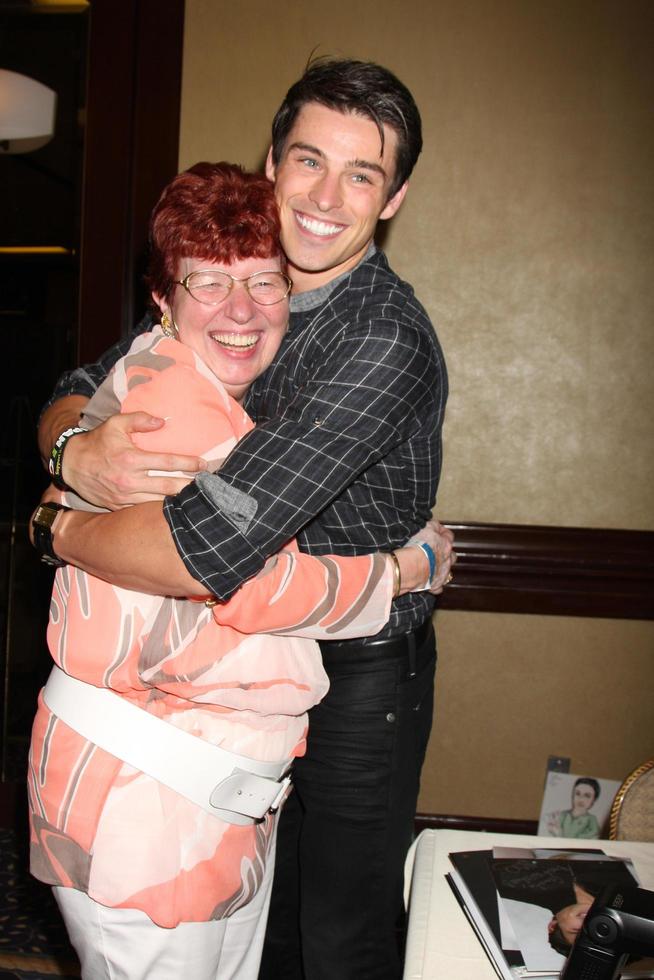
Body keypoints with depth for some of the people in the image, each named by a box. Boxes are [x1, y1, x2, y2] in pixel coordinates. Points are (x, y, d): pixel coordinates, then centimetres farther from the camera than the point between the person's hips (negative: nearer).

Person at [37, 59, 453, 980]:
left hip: (360, 674, -6)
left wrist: (65, 534, -18)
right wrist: (76, 451, -22)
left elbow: (207, 547, -37)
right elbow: (76, 393, 3)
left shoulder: (386, 339, -29)